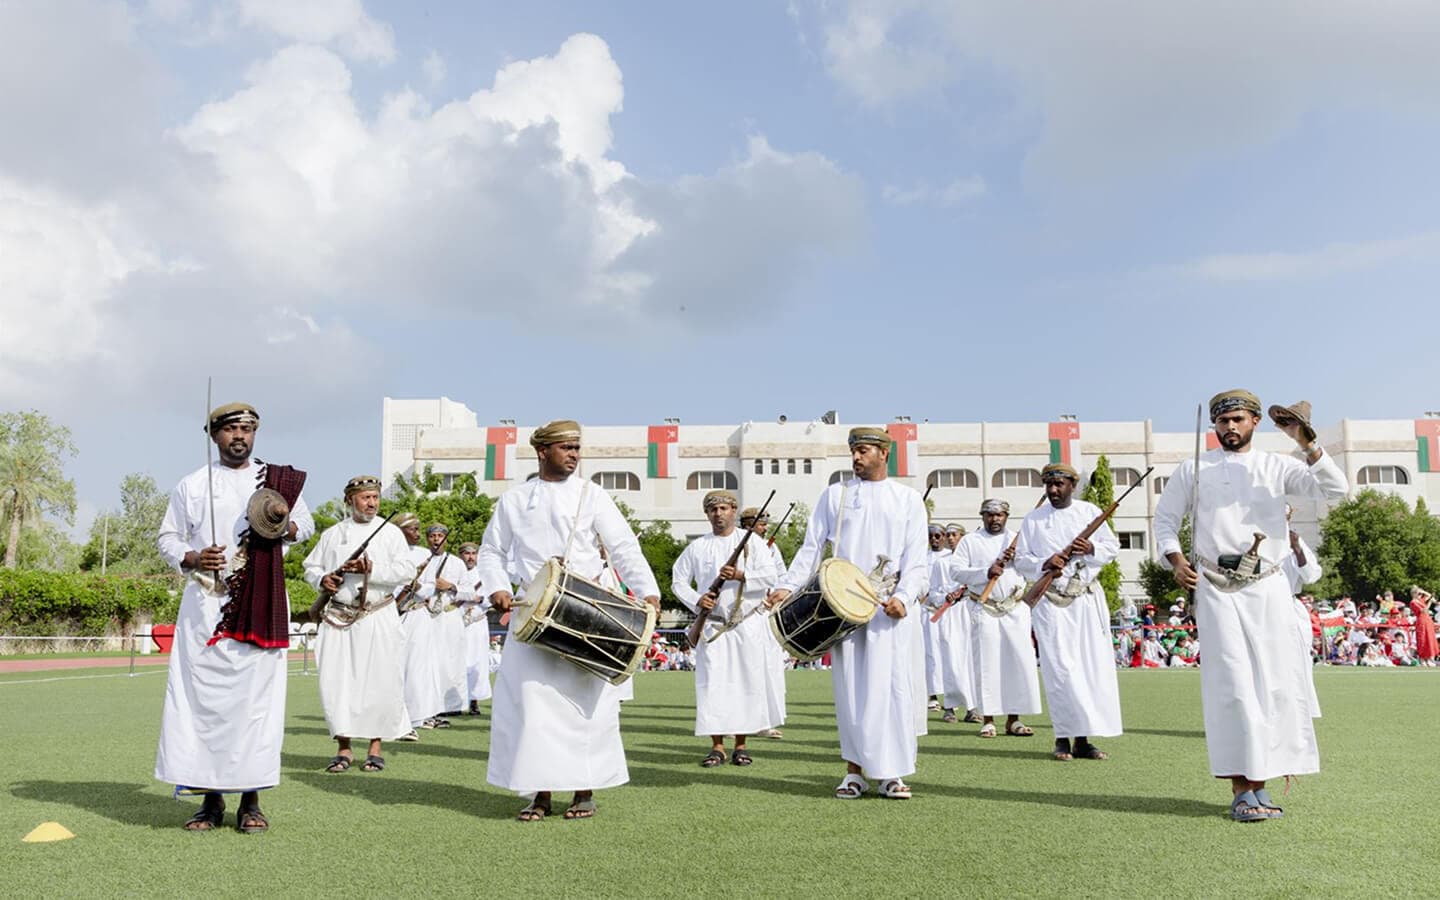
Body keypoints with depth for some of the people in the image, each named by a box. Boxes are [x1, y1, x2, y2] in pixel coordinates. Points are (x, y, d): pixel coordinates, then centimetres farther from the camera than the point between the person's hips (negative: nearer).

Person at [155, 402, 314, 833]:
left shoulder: (279, 481, 10)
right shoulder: (192, 485, 10)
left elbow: (307, 523, 19)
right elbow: (167, 536, 13)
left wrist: (288, 528, -4)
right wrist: (192, 558, -7)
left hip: (259, 606, 0)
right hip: (205, 604, 1)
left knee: (255, 694, -3)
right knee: (202, 695, -3)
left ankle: (251, 800, 4)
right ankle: (211, 799, 7)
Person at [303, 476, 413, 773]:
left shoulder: (390, 532, 6)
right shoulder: (332, 534, 13)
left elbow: (405, 570, -5)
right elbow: (310, 567, 16)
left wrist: (371, 569, -17)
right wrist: (322, 579, -5)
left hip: (377, 617, -2)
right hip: (338, 618, 2)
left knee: (380, 681, -3)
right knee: (335, 681, -1)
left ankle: (375, 747, 9)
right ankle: (343, 748, 10)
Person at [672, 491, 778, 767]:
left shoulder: (751, 541, 7)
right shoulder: (697, 547, 11)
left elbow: (770, 576, -2)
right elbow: (678, 581, 12)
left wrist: (741, 575, -18)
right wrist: (696, 601, -5)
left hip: (747, 623, -1)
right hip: (712, 623, 1)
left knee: (747, 681, -1)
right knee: (712, 682, -6)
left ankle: (741, 744, 8)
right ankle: (717, 746, 0)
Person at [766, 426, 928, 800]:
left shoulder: (908, 499, 9)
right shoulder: (834, 495, 11)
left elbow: (915, 559, 2)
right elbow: (811, 547, 7)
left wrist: (903, 597, -14)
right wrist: (788, 586, -7)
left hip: (892, 605, -1)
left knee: (893, 687, -4)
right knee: (850, 689, 2)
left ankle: (892, 773, 4)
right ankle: (854, 771, 10)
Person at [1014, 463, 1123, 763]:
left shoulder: (1090, 512, 10)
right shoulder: (1033, 519, 7)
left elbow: (1113, 547, 11)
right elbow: (1020, 559, 6)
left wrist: (1092, 549, -10)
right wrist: (1044, 564, -14)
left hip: (1088, 599, 2)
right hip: (1051, 601, -2)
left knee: (1093, 667, 0)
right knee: (1059, 669, -7)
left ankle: (1082, 739, 7)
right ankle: (1063, 738, -1)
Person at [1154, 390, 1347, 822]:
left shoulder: (1277, 466, 9)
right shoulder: (1192, 470, 8)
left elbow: (1335, 489, -1)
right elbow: (1164, 517, 13)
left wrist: (1308, 444, -12)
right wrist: (1175, 559, -2)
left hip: (1268, 588, 2)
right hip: (1216, 589, -2)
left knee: (1274, 682, 1)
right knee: (1232, 684, -7)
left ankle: (1258, 782, 12)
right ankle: (1241, 789, -5)